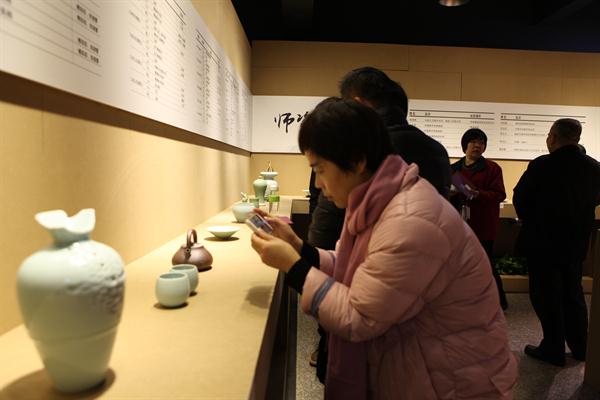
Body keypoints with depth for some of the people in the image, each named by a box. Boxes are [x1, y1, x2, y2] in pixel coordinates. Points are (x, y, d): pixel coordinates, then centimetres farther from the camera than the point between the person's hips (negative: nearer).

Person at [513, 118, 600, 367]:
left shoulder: (541, 165, -19)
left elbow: (519, 198, -11)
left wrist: (528, 220, 7)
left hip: (543, 241, -6)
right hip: (576, 242, 6)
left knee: (546, 295, 6)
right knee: (573, 293, 19)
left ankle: (553, 350, 15)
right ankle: (580, 348, 30)